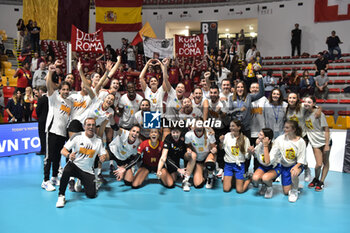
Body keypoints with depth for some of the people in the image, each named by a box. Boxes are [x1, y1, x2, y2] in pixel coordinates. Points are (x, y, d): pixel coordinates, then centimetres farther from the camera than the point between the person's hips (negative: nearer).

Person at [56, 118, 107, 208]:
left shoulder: (99, 140, 0)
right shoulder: (77, 136, -8)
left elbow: (103, 154, 3)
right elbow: (63, 150, -9)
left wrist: (103, 157, -23)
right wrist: (69, 155, -32)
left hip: (87, 170, 2)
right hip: (74, 165, -2)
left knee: (91, 195, -8)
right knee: (66, 171, -38)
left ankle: (81, 182, 25)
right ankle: (61, 196, -18)